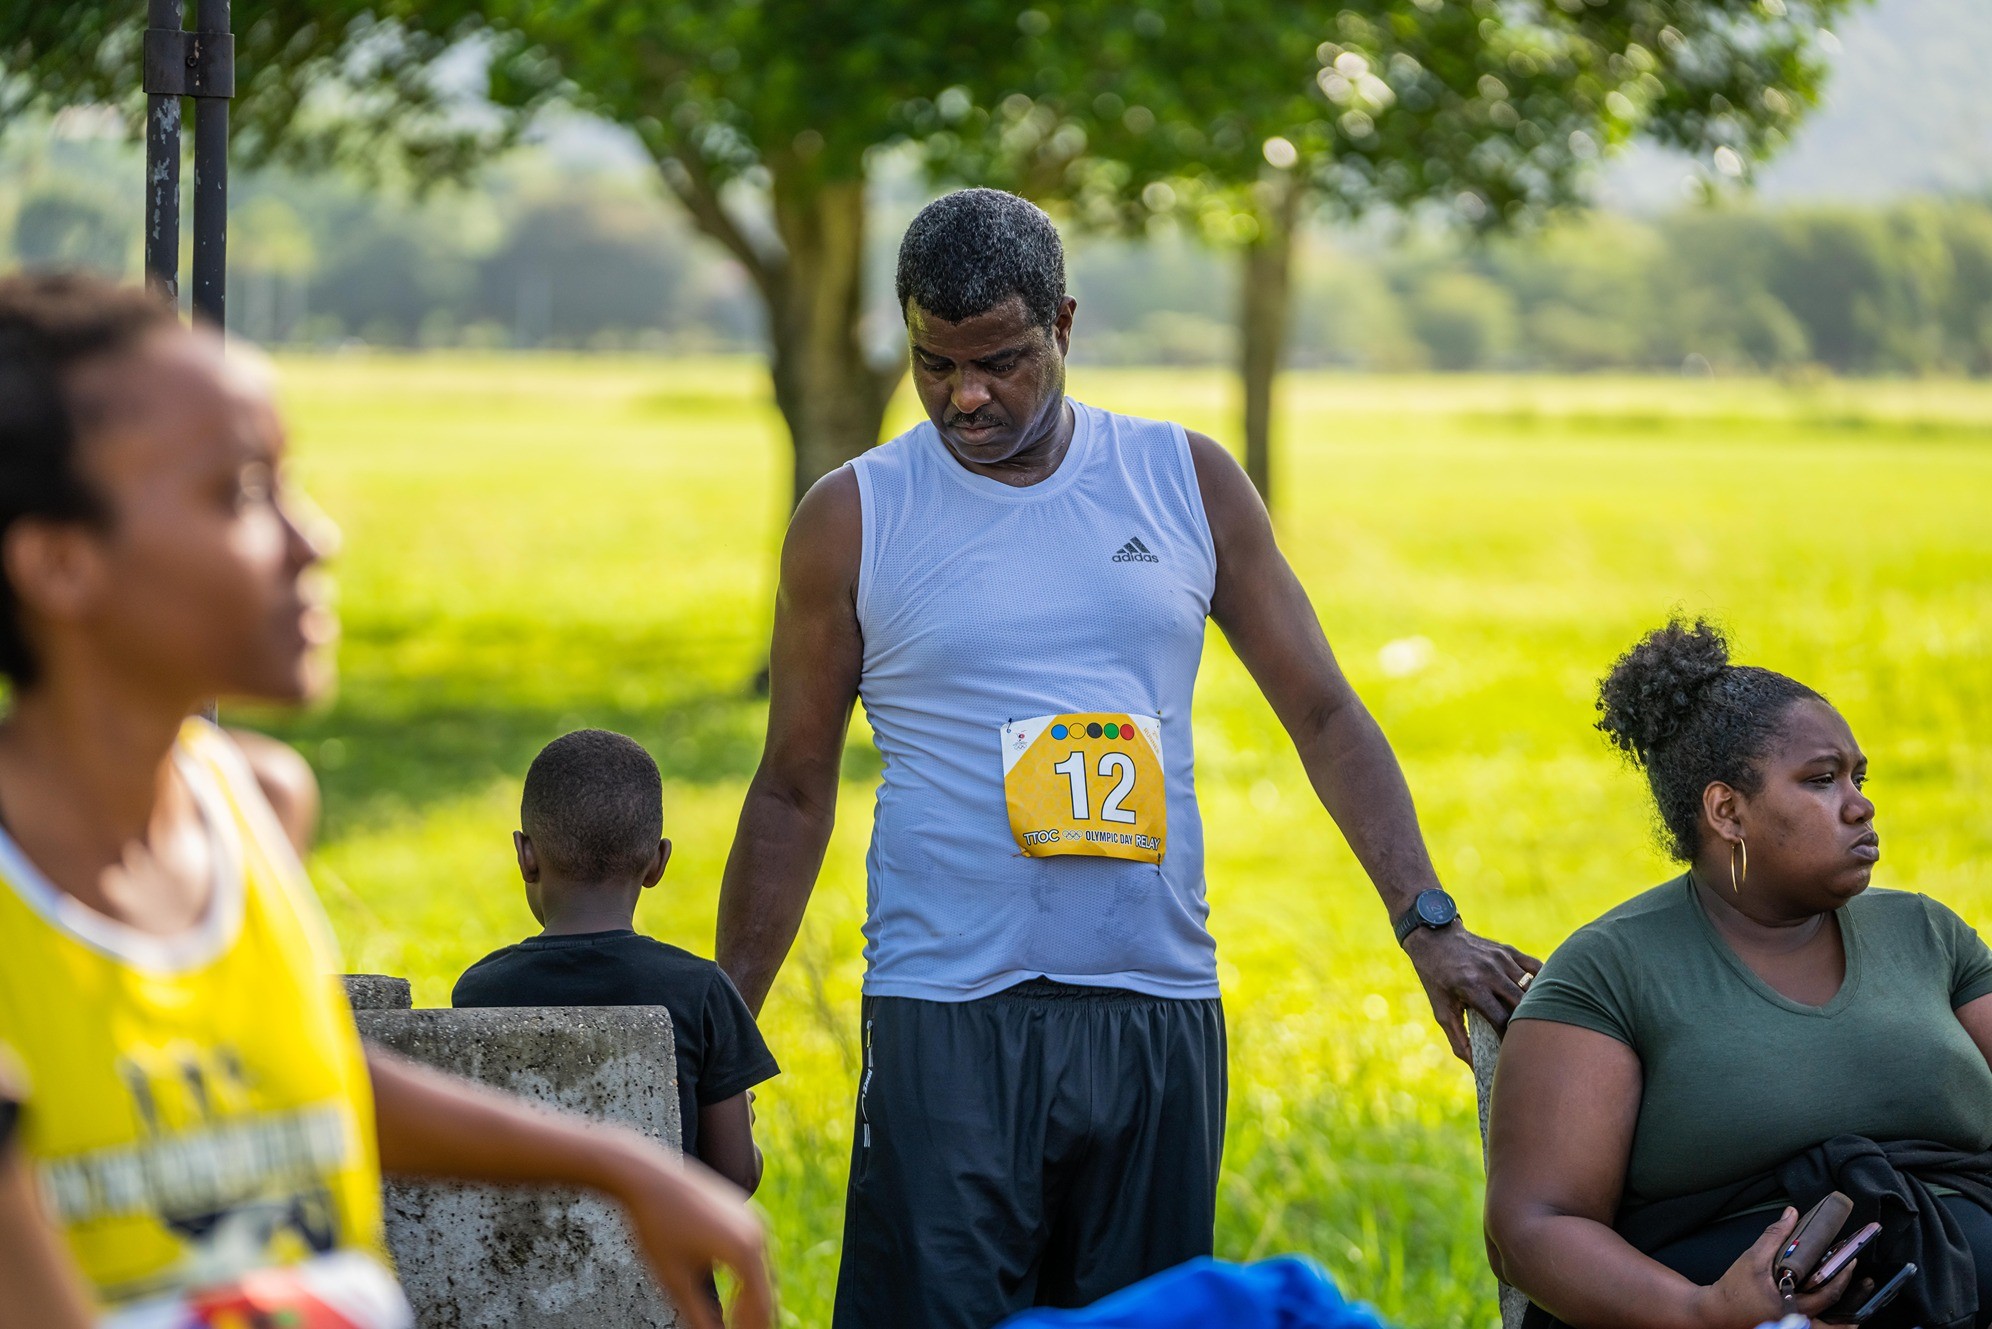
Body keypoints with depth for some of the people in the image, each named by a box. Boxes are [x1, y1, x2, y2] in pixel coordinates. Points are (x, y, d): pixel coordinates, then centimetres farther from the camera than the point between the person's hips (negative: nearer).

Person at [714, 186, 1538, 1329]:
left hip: (1162, 1016, 2)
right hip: (948, 1020, -2)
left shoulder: (1187, 482, 8)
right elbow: (795, 794, 9)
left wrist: (1428, 922, -2)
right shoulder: (853, 521, 3)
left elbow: (1324, 715, 10)